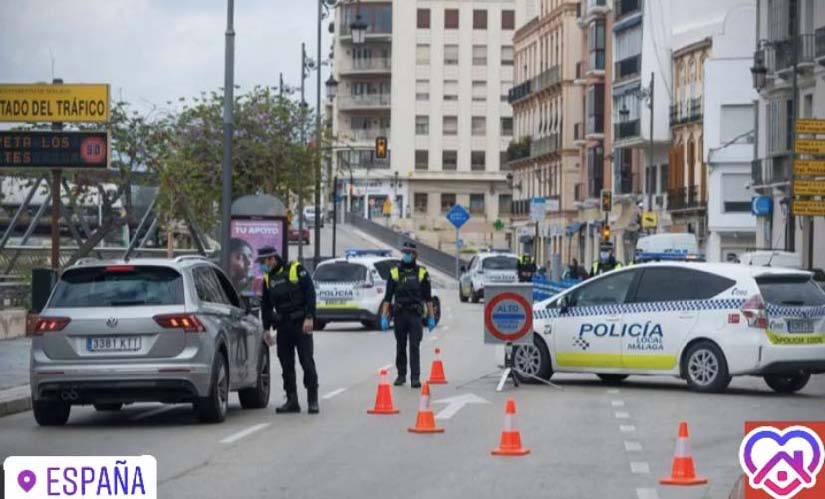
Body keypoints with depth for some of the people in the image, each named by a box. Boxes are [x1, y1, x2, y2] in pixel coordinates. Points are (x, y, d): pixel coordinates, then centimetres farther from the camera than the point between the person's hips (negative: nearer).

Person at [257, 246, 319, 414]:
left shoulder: (296, 270, -6)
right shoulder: (268, 279, 12)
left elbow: (310, 292, -11)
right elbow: (265, 305, 19)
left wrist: (309, 317, -17)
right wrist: (266, 328, 16)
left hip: (301, 325, -6)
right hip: (282, 327, 6)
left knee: (307, 362, -7)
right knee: (286, 365, 5)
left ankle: (313, 400, -3)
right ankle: (292, 401, 10)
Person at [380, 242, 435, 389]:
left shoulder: (422, 273, 2)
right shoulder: (394, 273, 4)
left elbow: (428, 297, 6)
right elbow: (388, 297, 5)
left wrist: (431, 317, 3)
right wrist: (384, 317, -1)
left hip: (415, 315, -2)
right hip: (399, 315, 2)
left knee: (414, 347, -8)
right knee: (400, 347, 10)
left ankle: (415, 378, -10)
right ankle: (401, 375, 22)